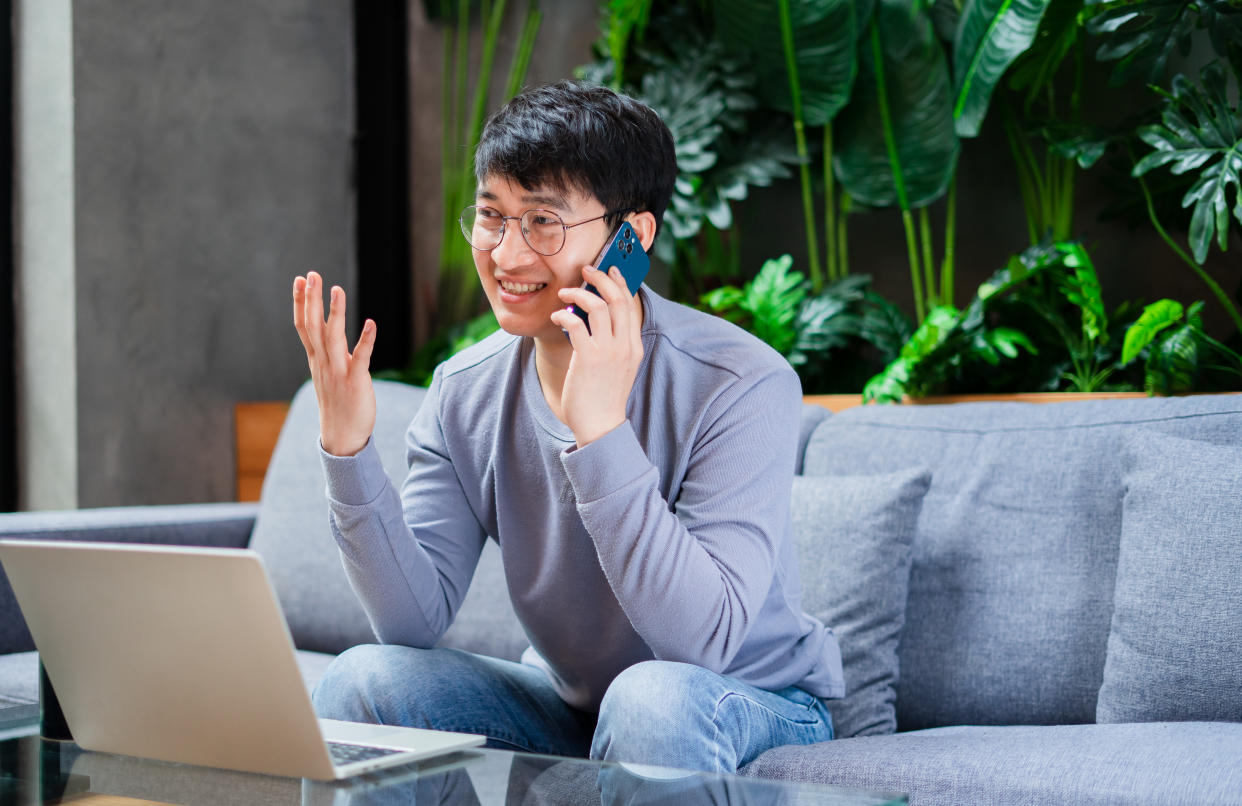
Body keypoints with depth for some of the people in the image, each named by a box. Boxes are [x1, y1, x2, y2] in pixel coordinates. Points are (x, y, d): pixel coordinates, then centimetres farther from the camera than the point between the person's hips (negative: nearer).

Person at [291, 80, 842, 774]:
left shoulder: (743, 386, -23)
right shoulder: (466, 391, -7)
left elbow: (705, 642, -33)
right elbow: (416, 622, -13)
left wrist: (601, 431, -39)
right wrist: (349, 449, -26)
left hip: (758, 705, -4)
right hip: (570, 705, 5)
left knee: (656, 698, -37)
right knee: (361, 681, -17)